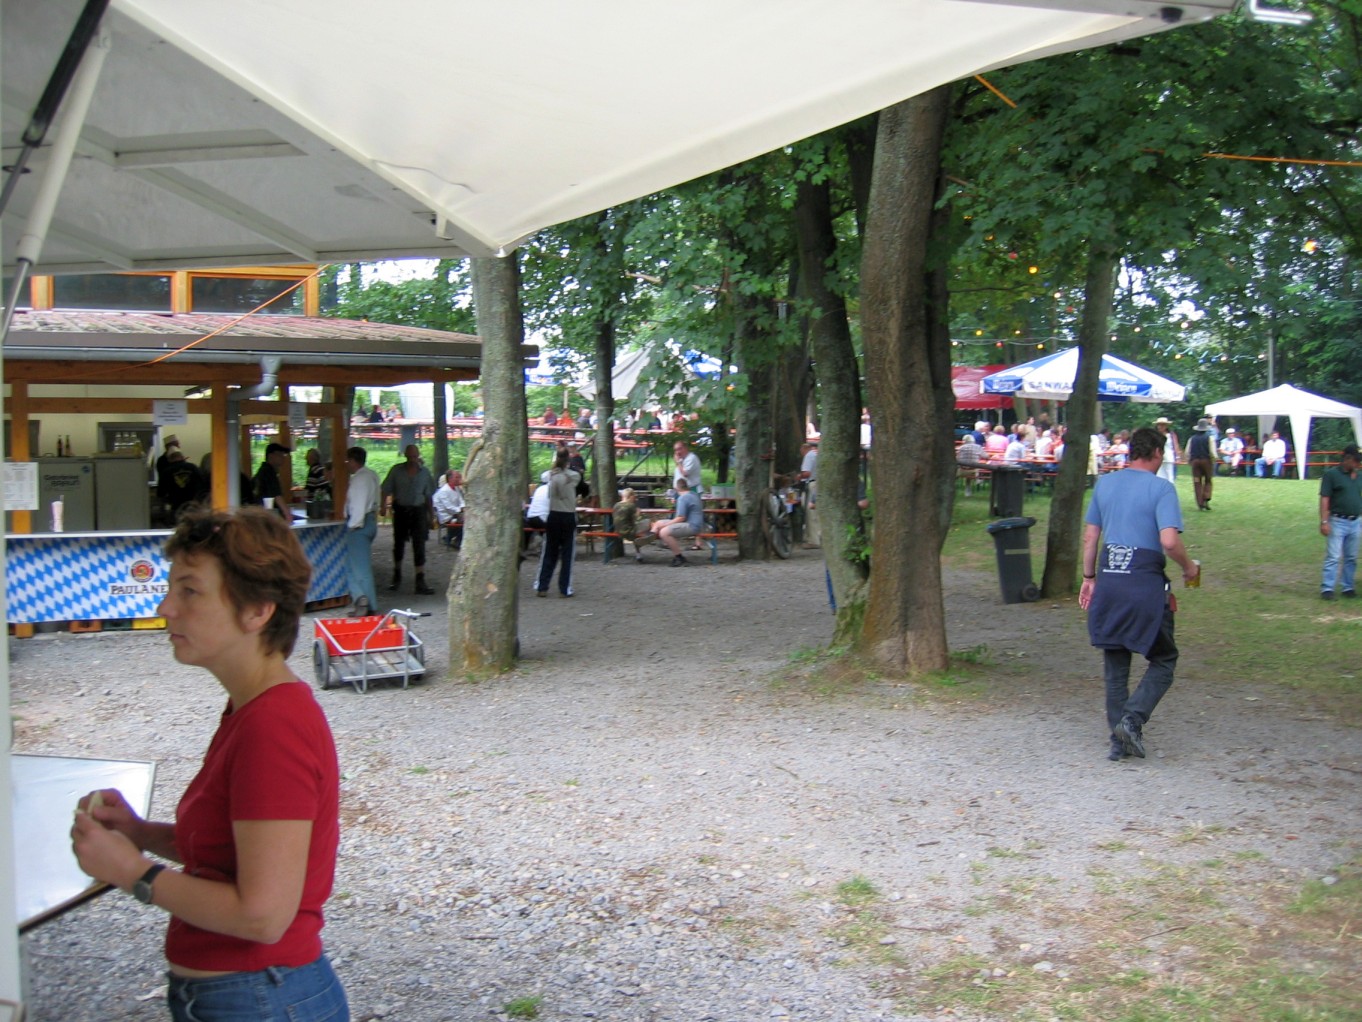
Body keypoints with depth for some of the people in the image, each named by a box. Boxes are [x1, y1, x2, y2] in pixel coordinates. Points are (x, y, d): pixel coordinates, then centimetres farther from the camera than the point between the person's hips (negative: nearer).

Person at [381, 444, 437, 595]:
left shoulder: (425, 472, 3)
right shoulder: (396, 470, -1)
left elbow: (429, 496, 9)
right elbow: (386, 490, 0)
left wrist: (431, 516, 9)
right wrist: (384, 506, -15)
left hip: (418, 511, 0)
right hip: (401, 510, 0)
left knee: (419, 545, -7)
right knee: (398, 544, 12)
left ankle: (420, 582, -8)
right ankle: (396, 576, 32)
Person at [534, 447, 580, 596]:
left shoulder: (551, 475, -5)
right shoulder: (574, 476, -7)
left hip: (553, 516, 1)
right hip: (569, 517, -1)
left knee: (549, 553, 8)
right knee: (567, 553, 4)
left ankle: (541, 587, 6)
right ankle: (565, 588, 4)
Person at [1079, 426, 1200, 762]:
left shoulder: (1104, 483, 10)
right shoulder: (1160, 488, -7)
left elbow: (1090, 536, 13)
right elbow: (1169, 541, -17)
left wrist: (1089, 577, 21)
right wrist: (1189, 567, 1)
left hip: (1108, 580, 5)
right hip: (1145, 583, -5)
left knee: (1115, 664, 14)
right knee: (1163, 659, 11)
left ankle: (1119, 739, 15)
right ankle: (1132, 719, -8)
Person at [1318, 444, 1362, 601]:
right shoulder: (1331, 474, -6)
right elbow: (1324, 499, -10)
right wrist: (1324, 521, -16)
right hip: (1337, 522, -6)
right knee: (1333, 557, -8)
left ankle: (1348, 587, 19)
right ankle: (1327, 588, -7)